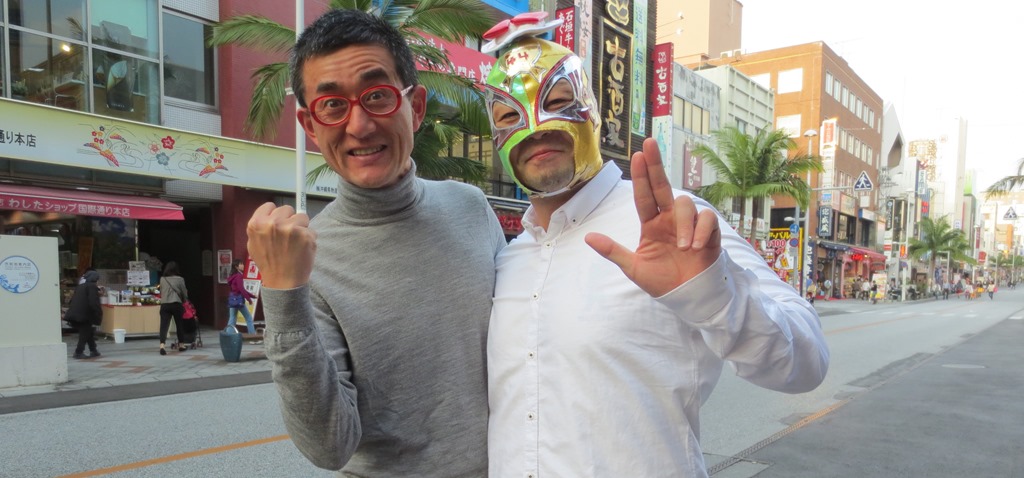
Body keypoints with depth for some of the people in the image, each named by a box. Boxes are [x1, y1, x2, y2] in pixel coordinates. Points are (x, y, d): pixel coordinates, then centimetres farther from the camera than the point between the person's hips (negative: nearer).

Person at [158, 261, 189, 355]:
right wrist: (184, 301, 26)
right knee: (179, 325, 13)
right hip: (176, 304, -1)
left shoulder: (162, 279, 8)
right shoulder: (180, 279, 1)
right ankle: (181, 345, 24)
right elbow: (184, 293, 7)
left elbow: (161, 292, 13)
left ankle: (162, 346, -21)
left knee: (164, 325, -5)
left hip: (164, 305, 1)